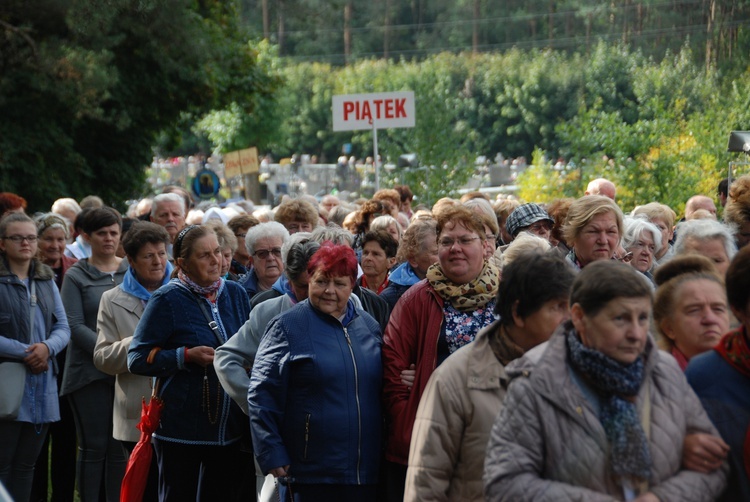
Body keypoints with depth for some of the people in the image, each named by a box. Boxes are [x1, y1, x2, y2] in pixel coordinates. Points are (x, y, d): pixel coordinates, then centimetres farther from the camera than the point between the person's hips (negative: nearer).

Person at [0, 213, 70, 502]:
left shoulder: (46, 282, 14)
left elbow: (63, 327, 9)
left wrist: (47, 347, -11)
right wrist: (24, 352, -18)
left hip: (42, 387, 5)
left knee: (26, 465, 9)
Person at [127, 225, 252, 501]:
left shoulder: (236, 294, 8)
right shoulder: (168, 300, -7)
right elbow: (137, 359, -8)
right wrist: (187, 356, -17)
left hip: (230, 429, 5)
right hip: (182, 433, -5)